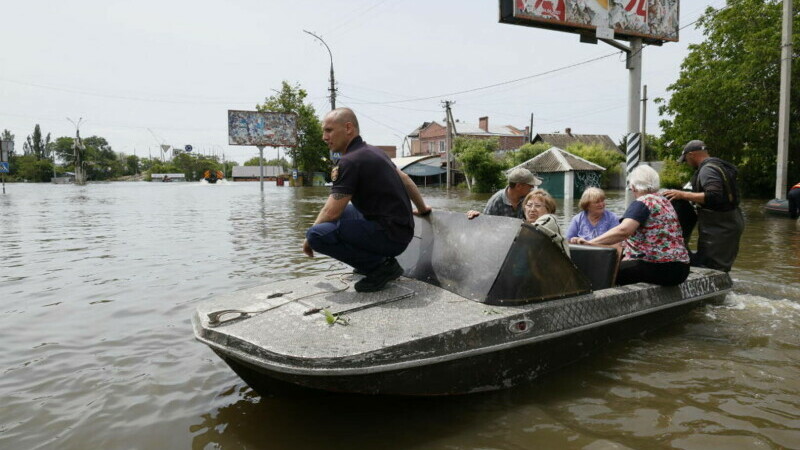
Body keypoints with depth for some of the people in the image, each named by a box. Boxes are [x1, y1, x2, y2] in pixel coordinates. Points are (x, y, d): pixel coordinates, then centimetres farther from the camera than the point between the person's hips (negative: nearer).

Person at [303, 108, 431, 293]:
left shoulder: (350, 161, -16)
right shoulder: (373, 151, 13)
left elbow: (330, 212, -16)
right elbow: (405, 179, 26)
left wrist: (310, 237, 2)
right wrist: (422, 209, 39)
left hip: (390, 236, -10)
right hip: (402, 230, 10)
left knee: (317, 234, -20)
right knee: (342, 211, 25)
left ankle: (380, 266, -9)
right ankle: (375, 260, 18)